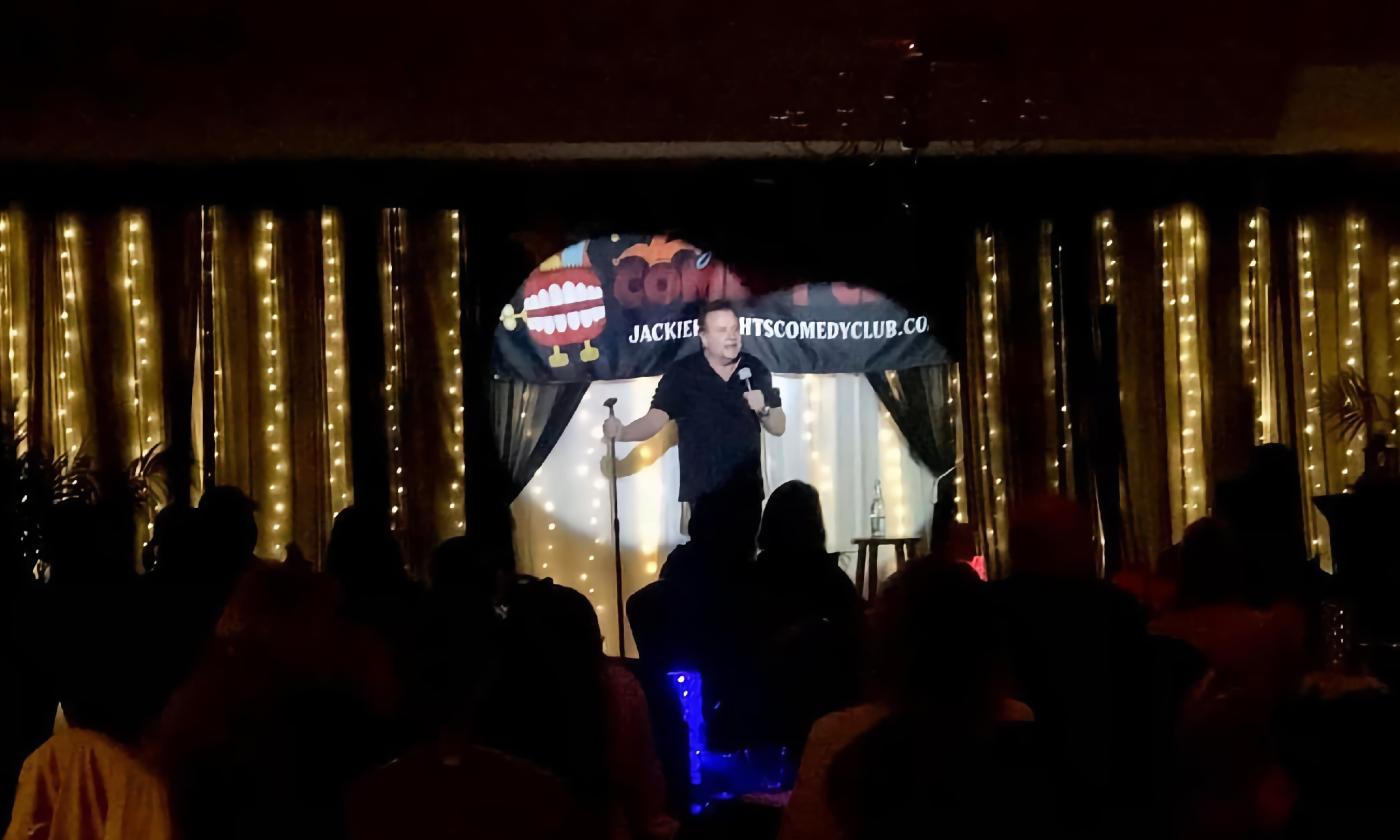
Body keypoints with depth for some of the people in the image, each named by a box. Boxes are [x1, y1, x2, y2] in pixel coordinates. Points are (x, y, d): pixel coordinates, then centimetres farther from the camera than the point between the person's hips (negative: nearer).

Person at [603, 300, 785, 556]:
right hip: (704, 494, -3)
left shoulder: (755, 370, 4)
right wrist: (622, 432, -34)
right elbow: (655, 419, -14)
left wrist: (763, 409, -12)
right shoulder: (682, 374, -6)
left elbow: (779, 427, 10)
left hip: (747, 491, 3)